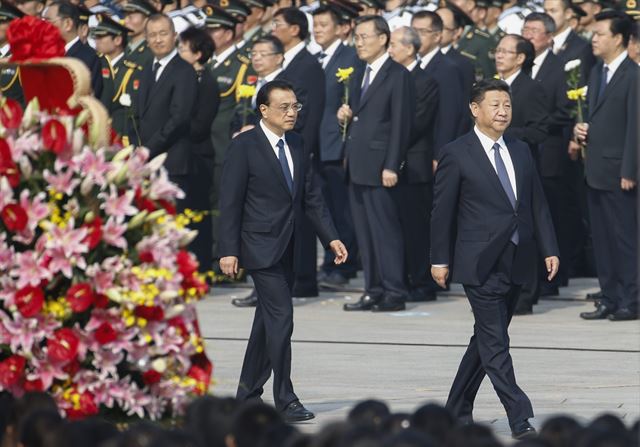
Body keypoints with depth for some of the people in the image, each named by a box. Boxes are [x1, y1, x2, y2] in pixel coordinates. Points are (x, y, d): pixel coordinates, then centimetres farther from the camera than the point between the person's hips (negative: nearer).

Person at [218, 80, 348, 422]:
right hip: (262, 248, -7)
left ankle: (248, 395, 21)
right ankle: (285, 401, -9)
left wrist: (331, 238, 5)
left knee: (268, 322, 12)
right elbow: (230, 202, -10)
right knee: (281, 319, -13)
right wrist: (229, 251, -15)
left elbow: (311, 196, 14)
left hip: (288, 249, 7)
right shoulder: (244, 146, -9)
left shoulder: (296, 144, 11)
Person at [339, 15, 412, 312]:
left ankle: (394, 293, -4)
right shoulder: (360, 76, 18)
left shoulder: (397, 75, -7)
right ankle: (373, 291, 13)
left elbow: (400, 124, -12)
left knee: (386, 230, -6)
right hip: (356, 166, 8)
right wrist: (346, 116, 2)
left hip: (379, 167, -8)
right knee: (364, 232, 9)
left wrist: (391, 167, -17)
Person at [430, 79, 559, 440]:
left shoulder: (521, 151, 11)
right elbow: (442, 210, -4)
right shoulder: (456, 154, -6)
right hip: (480, 262, -6)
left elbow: (537, 203, 12)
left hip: (515, 262, 6)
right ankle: (520, 420, -12)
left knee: (487, 339, 13)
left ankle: (458, 410, 25)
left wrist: (550, 248, 5)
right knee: (495, 343, -8)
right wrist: (440, 259, -4)